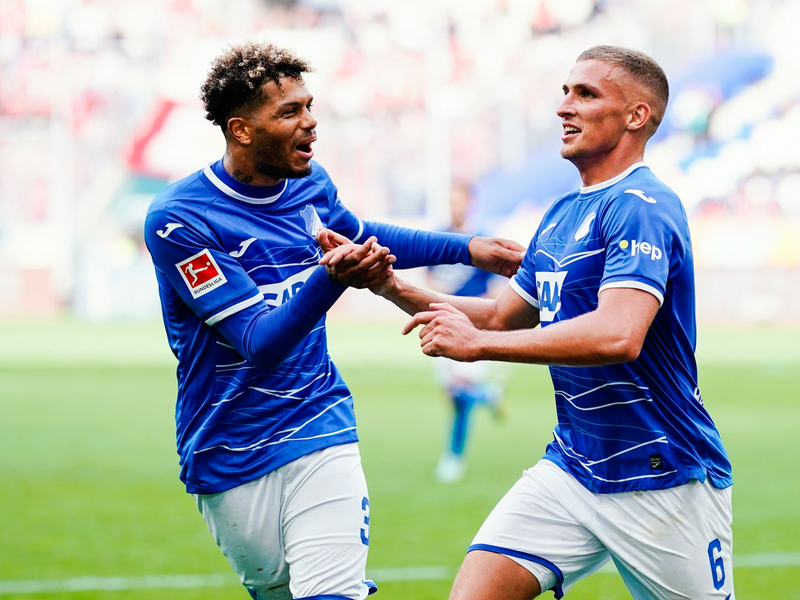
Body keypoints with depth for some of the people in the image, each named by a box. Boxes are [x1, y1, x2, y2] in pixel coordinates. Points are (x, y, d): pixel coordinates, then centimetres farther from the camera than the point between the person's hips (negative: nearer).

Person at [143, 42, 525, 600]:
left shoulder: (311, 183, 3)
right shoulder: (178, 220, -17)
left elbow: (366, 238, 28)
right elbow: (258, 341, -23)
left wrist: (468, 248, 25)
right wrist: (332, 278, -38)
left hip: (321, 434, 3)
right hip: (231, 464, -3)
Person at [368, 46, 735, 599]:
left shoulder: (641, 207, -17)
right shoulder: (561, 215, 13)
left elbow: (619, 335, -31)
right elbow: (502, 316, 21)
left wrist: (477, 343, -26)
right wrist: (393, 288, 5)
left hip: (663, 485, -8)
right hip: (572, 467, 8)